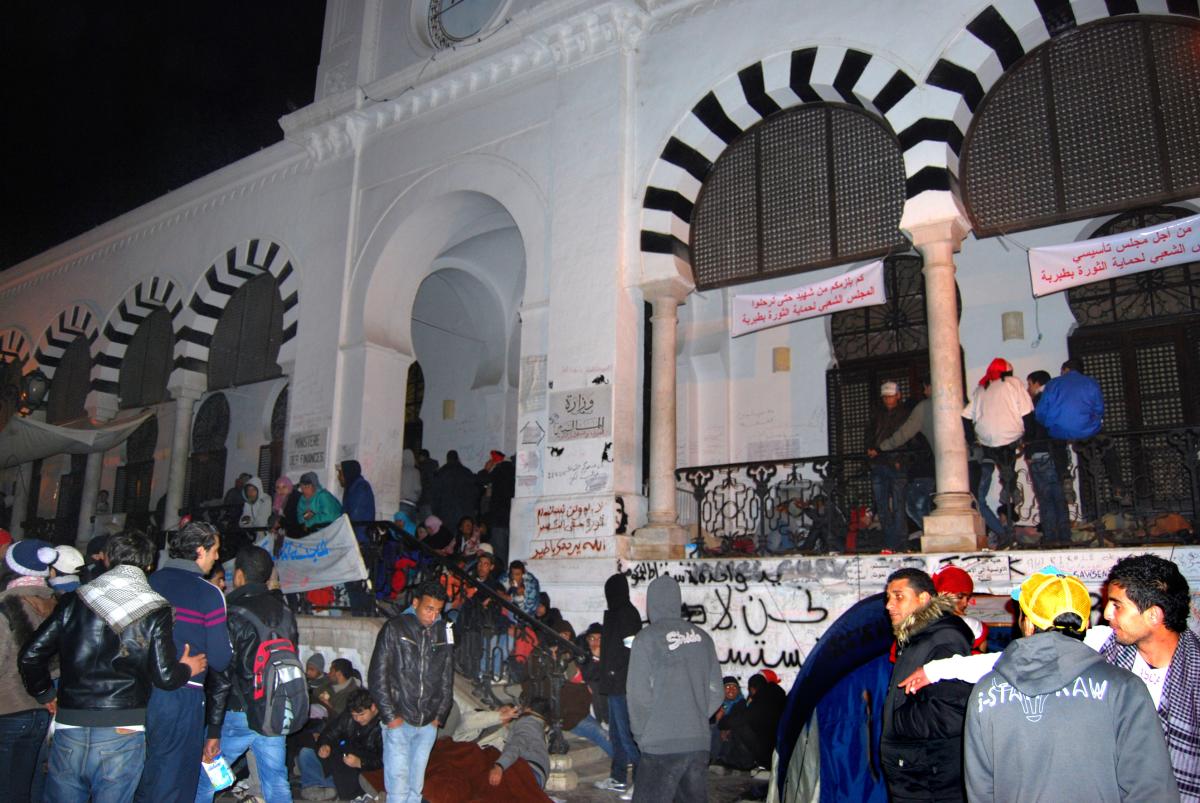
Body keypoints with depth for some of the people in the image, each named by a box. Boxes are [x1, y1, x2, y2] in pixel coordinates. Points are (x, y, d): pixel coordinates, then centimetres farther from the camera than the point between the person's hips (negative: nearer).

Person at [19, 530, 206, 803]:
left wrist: (45, 694, 19)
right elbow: (164, 676, -11)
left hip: (69, 728, 2)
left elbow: (30, 655, 2)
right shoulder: (156, 611, -6)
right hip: (122, 734, -2)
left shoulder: (74, 601, 2)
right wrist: (186, 669, 12)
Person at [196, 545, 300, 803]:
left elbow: (221, 676, -13)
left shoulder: (234, 613, -11)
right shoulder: (285, 613, 8)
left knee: (203, 781, 12)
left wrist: (213, 731, -10)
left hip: (239, 714, -5)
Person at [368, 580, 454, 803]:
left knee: (416, 785, 9)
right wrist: (390, 716, -8)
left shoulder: (443, 632, 6)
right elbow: (377, 676, -5)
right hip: (399, 721, -3)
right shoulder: (394, 628, -4)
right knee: (398, 782, -6)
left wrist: (440, 715, 7)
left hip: (428, 724, 3)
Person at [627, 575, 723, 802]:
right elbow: (716, 692, 8)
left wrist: (640, 735, 2)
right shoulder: (702, 637, 6)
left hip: (661, 746, -5)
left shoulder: (646, 639, -10)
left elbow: (639, 696, -11)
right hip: (700, 743, 6)